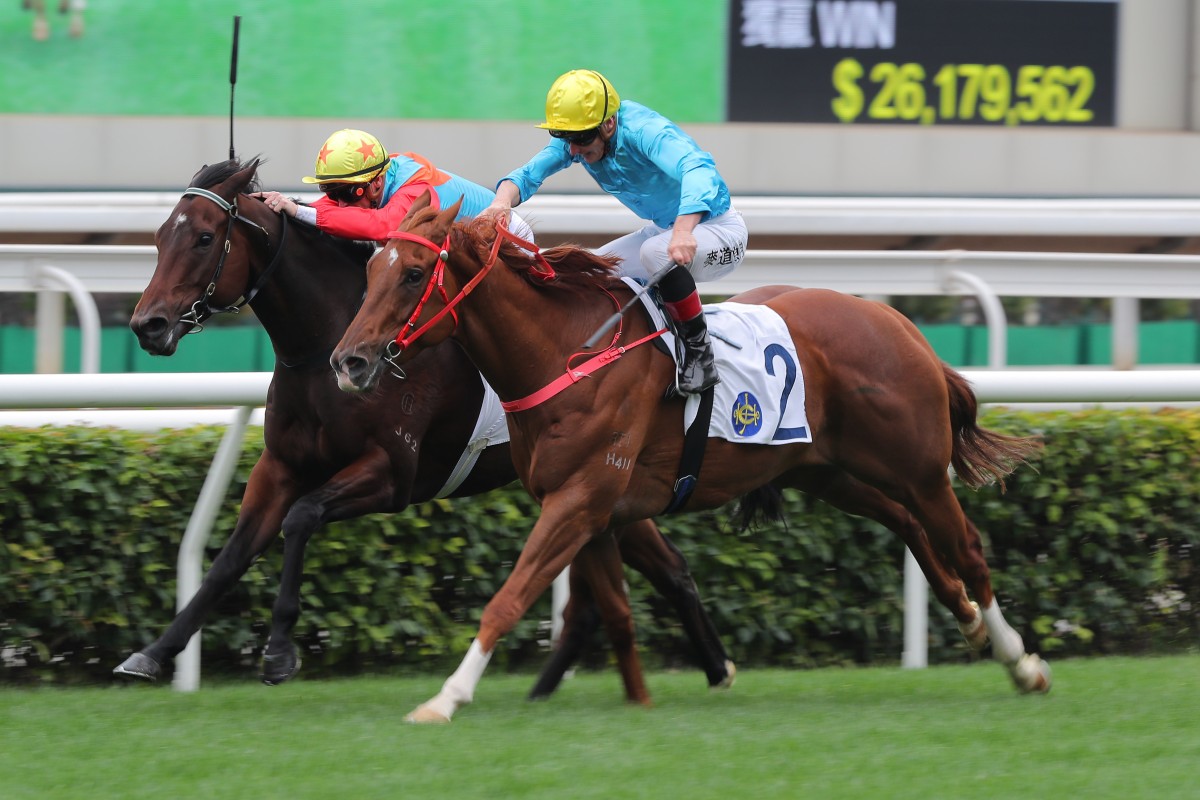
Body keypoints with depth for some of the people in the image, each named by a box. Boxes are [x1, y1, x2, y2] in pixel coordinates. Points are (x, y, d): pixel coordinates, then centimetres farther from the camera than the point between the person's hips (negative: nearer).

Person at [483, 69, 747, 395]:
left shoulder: (644, 131, -32)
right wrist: (503, 200, -40)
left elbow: (697, 168, -49)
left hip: (719, 229, -8)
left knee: (656, 252, -37)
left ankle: (700, 354, -25)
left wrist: (684, 231, -67)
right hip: (664, 229, 8)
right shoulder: (577, 134, -10)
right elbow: (530, 173, -15)